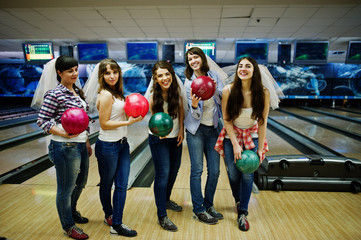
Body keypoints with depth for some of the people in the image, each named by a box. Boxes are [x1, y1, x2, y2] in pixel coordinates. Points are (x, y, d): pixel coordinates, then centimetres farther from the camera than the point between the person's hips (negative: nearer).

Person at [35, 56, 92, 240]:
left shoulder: (77, 91, 9)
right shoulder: (54, 94, -14)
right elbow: (42, 120, -15)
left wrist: (86, 142, 16)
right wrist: (64, 134, -29)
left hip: (80, 145, 8)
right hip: (65, 148, -8)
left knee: (80, 182, 23)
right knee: (66, 188, 9)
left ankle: (71, 211, 49)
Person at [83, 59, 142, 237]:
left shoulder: (116, 92, 8)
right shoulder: (105, 95, -17)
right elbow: (104, 124, -17)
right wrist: (128, 122, -19)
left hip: (122, 144, 8)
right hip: (108, 146, -8)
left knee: (122, 185, 8)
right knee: (106, 184, 15)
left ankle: (116, 224, 20)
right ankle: (109, 216, 36)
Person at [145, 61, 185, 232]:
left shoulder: (177, 89, -9)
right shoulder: (153, 95, -19)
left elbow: (181, 110, 2)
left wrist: (181, 130, -4)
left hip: (176, 137, 5)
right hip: (159, 139, -5)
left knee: (174, 169, 17)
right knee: (163, 174, -6)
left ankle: (166, 200, 42)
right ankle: (162, 216, 7)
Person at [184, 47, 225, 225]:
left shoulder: (214, 76, 3)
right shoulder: (189, 83, -6)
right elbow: (196, 115, -11)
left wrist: (215, 89, -16)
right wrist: (194, 105, -33)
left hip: (213, 129, 3)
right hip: (196, 129, -3)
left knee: (214, 171, 7)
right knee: (197, 170, 0)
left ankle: (209, 205, 27)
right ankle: (198, 210, 15)